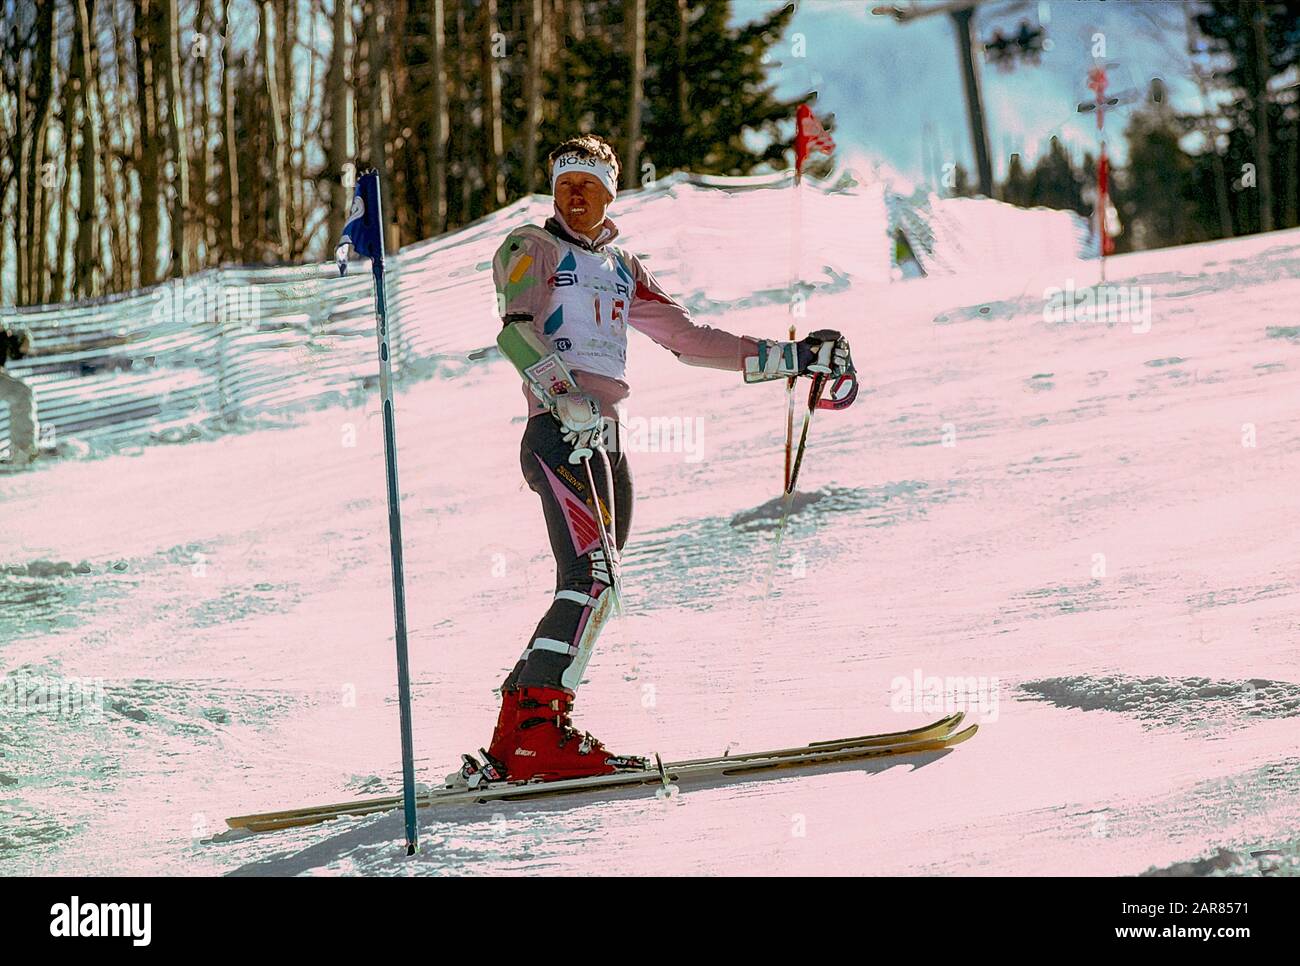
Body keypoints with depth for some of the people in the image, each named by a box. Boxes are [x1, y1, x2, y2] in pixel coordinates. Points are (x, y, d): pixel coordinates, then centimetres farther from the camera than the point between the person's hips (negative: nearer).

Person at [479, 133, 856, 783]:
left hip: (606, 440, 8)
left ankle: (515, 746, -2)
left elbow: (688, 338, 29)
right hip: (559, 434, -8)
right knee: (592, 580, -23)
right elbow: (515, 329, -13)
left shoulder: (621, 270, 27)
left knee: (590, 594, 0)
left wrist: (790, 358, 25)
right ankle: (535, 732, -30)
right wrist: (561, 393, -31)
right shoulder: (531, 249, 5)